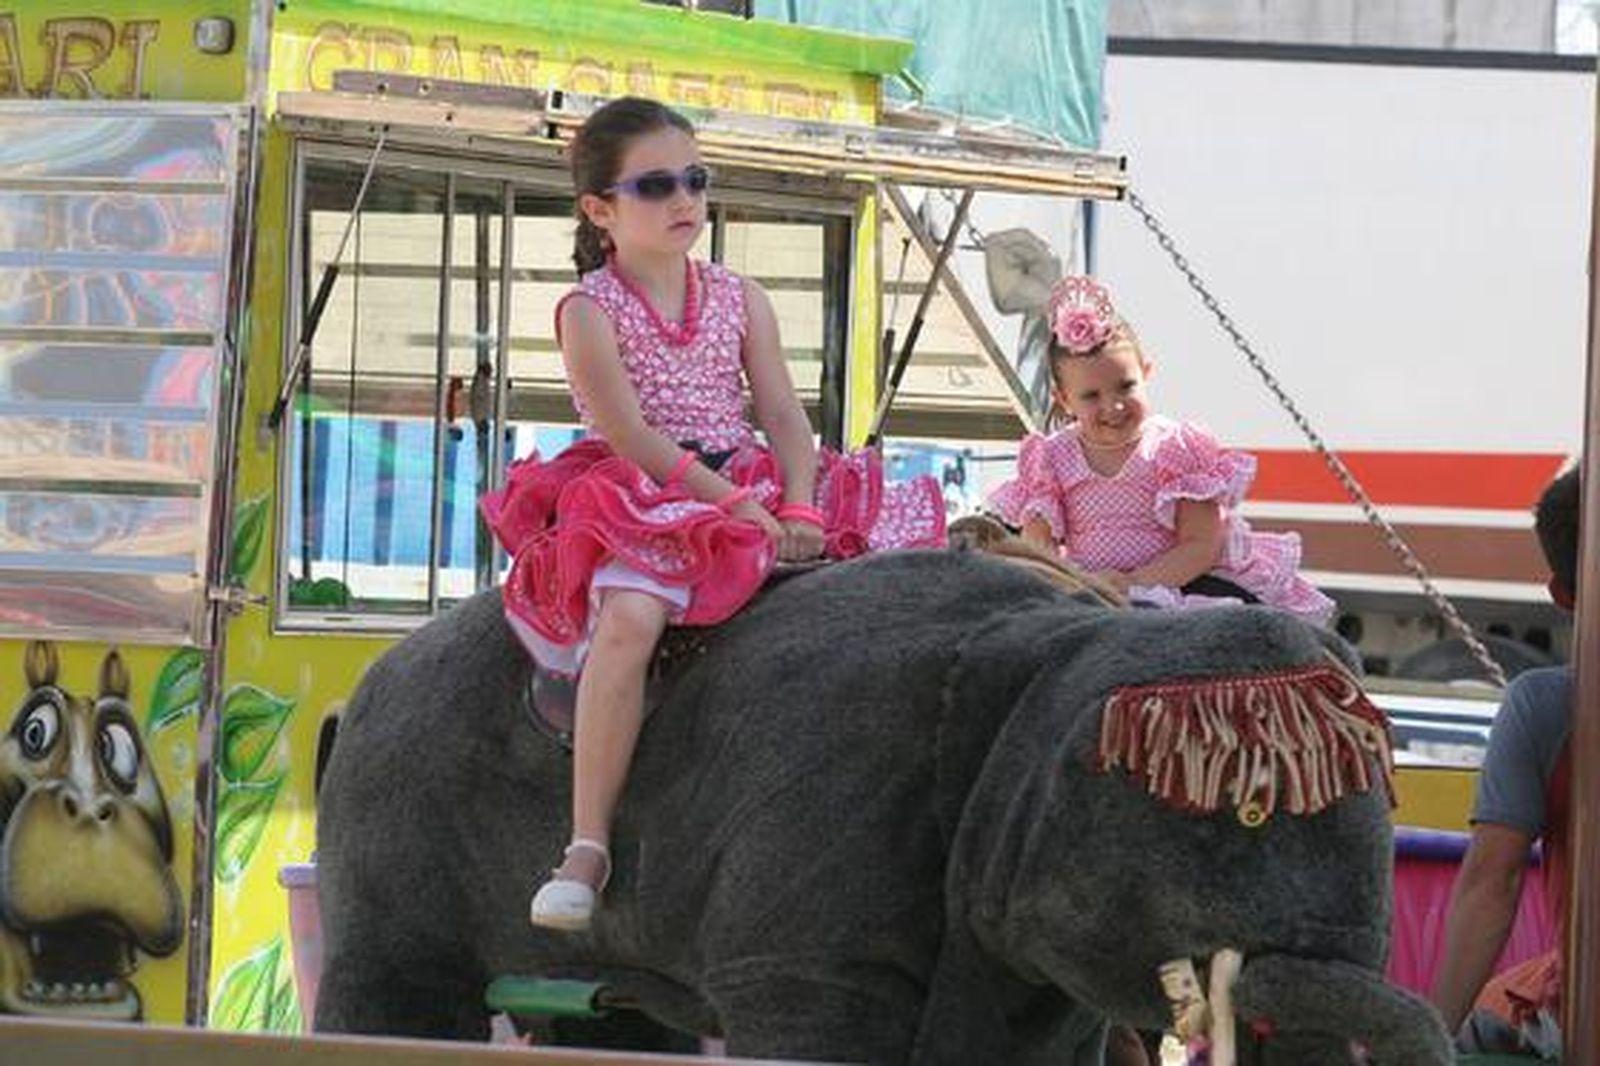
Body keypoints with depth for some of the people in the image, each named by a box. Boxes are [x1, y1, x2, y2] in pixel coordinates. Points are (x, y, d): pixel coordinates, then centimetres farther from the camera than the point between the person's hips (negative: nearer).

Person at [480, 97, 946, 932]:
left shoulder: (738, 300, 14)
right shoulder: (590, 312, -2)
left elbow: (783, 414, 6)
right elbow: (630, 433, -13)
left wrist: (798, 510, -13)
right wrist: (734, 502, -21)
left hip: (751, 492, 6)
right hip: (640, 503, -6)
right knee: (630, 616, -36)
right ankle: (587, 848, -36)